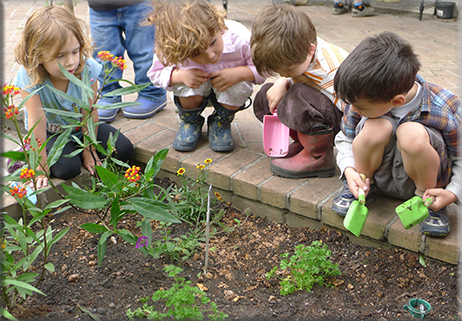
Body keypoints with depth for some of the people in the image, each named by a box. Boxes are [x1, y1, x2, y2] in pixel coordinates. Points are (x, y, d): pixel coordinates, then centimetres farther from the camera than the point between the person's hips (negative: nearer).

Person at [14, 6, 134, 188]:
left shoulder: (87, 68, -29)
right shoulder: (30, 76, -31)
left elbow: (89, 113, -21)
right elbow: (37, 122, -30)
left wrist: (89, 150, -13)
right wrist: (41, 167, -26)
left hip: (82, 128, 3)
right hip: (51, 132, -2)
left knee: (124, 150, -8)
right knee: (67, 169, -25)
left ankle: (76, 150, 11)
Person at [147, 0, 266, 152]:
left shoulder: (239, 38, -34)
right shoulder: (169, 50, -32)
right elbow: (155, 73, -13)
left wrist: (239, 73, -39)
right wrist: (180, 76, -34)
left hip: (228, 87, 0)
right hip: (195, 90, 0)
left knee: (239, 88, -34)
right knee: (187, 86, -35)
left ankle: (221, 123, 3)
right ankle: (190, 121, 4)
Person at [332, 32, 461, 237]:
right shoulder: (364, 98, -16)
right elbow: (345, 139, 2)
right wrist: (349, 170, -16)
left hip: (418, 179, -2)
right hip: (379, 177, 2)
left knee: (412, 133, -37)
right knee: (376, 127, -33)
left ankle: (427, 196, -9)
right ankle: (359, 185, -2)